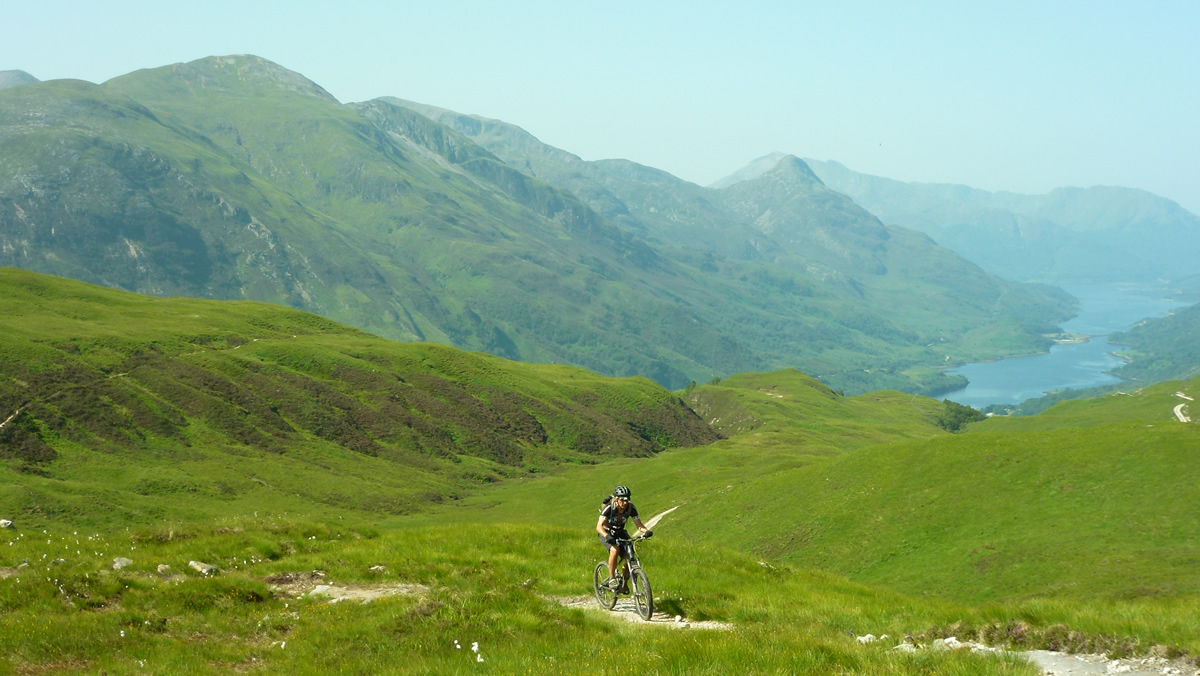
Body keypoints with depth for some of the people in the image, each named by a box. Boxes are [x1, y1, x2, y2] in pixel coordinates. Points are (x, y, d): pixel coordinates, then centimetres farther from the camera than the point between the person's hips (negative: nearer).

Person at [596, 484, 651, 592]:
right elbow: (599, 526, -37)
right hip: (607, 533, -4)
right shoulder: (609, 508, -30)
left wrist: (645, 531, -41)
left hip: (620, 532, 4)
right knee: (615, 549, -34)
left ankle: (623, 582, 8)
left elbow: (639, 524, -19)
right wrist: (607, 536, -56)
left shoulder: (630, 508, -19)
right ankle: (611, 579, -22)